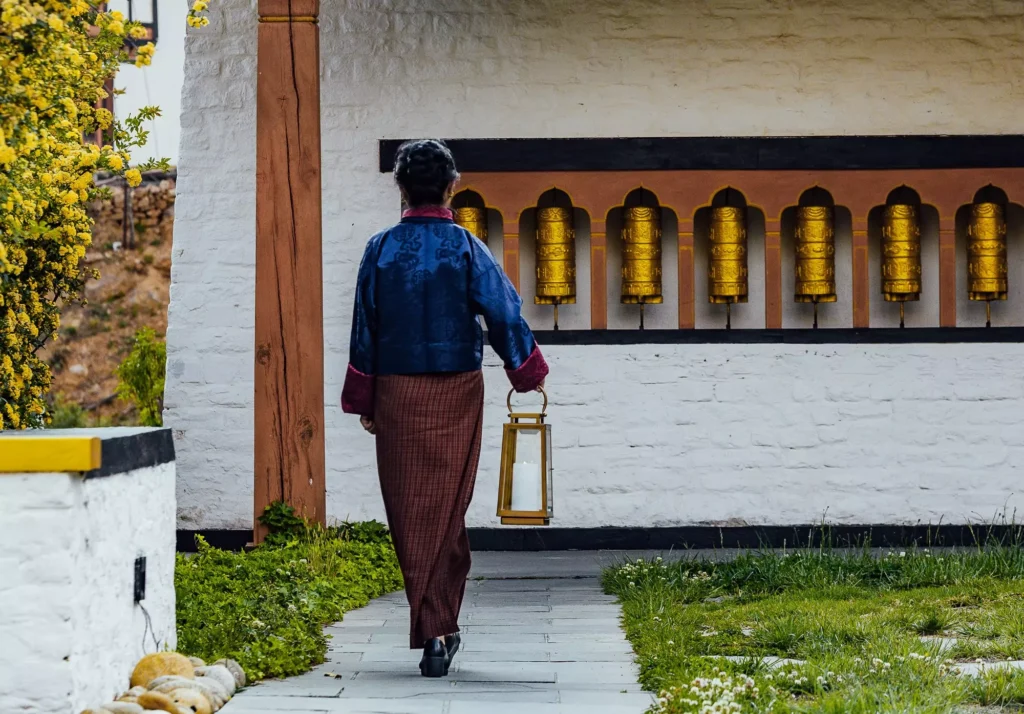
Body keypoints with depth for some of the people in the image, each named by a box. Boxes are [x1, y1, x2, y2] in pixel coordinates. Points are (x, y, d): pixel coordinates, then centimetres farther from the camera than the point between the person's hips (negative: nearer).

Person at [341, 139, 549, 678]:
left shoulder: (381, 249, -1)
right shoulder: (466, 248, -5)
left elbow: (364, 329, 3)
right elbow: (504, 314, -4)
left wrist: (363, 402, 11)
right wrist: (529, 376, 10)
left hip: (397, 392, 1)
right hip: (457, 391, -1)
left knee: (407, 512, 8)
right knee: (446, 510, 4)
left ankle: (433, 627, 10)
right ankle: (437, 631, -1)